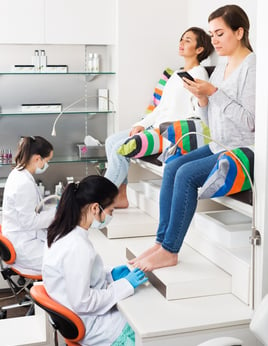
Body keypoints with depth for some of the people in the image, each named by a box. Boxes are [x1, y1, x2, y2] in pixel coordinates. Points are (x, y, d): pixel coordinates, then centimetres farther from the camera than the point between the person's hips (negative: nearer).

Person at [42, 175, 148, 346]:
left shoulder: (63, 233, -1)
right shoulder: (77, 247, -29)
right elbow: (82, 303, -24)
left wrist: (109, 274, 4)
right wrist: (125, 284, -17)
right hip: (88, 327, -9)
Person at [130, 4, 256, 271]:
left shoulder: (252, 67, -12)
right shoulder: (220, 68, 13)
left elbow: (249, 122, -19)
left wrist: (214, 93, -19)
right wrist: (202, 99, -5)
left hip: (243, 152, -8)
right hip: (218, 148, 8)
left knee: (186, 174, -22)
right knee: (172, 168, -9)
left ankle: (170, 251, -13)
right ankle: (162, 241, -6)